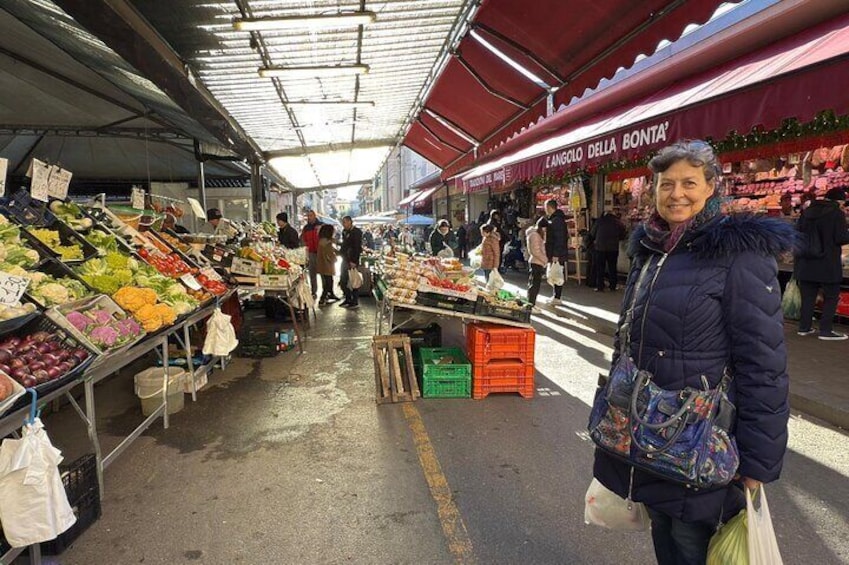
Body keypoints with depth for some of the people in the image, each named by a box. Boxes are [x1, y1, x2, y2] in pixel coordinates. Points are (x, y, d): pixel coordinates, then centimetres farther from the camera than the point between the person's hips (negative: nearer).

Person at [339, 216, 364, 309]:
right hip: (345, 259, 9)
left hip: (352, 261, -9)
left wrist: (353, 261, -21)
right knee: (343, 281, 11)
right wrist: (340, 252, 9)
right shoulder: (345, 232, 13)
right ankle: (348, 299, 23)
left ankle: (355, 302, 4)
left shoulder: (357, 232, -12)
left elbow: (357, 247, -18)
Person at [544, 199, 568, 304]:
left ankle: (557, 298, 1)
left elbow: (559, 239, -22)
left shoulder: (557, 220, -17)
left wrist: (556, 255, -24)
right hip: (554, 253, 10)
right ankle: (556, 296, 22)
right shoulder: (552, 219, 15)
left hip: (557, 254, -10)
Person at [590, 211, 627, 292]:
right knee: (612, 268, 12)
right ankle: (613, 286, 15)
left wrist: (596, 240, 19)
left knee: (600, 268, 5)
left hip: (600, 247, -1)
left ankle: (600, 286, 4)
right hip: (613, 248, 1)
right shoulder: (619, 222, 2)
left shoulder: (599, 221, -2)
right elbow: (622, 236, 6)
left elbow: (592, 234, 1)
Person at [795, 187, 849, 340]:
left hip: (806, 262, 6)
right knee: (831, 297, 5)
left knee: (807, 296, 12)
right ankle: (826, 330, 5)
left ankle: (804, 327, 16)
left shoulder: (807, 211, 8)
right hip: (827, 263, -5)